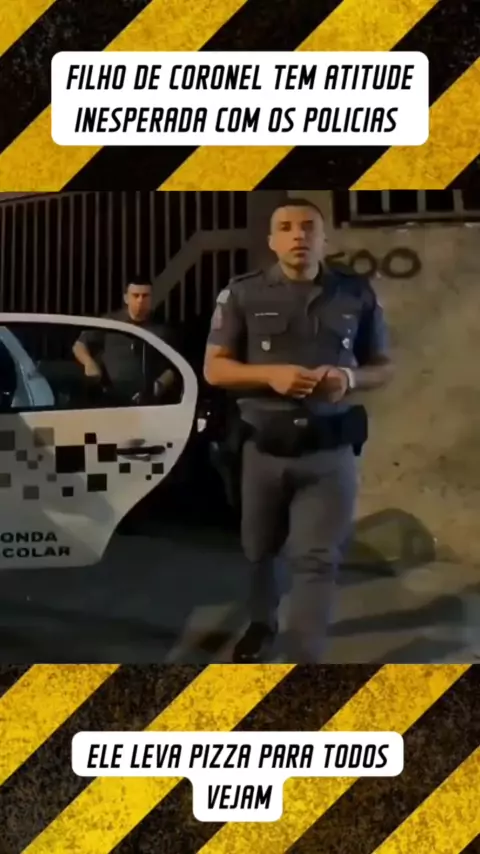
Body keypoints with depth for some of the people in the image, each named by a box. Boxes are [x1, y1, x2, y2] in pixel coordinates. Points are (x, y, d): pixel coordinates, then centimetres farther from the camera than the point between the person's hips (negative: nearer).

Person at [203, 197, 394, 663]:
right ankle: (261, 622, 43)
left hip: (330, 450, -1)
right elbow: (214, 368, -1)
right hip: (262, 447, 1)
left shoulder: (357, 293, 3)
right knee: (258, 550, 17)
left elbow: (384, 367, 10)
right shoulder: (243, 293, 0)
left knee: (317, 560, -5)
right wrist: (269, 374, -18)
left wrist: (350, 377, -13)